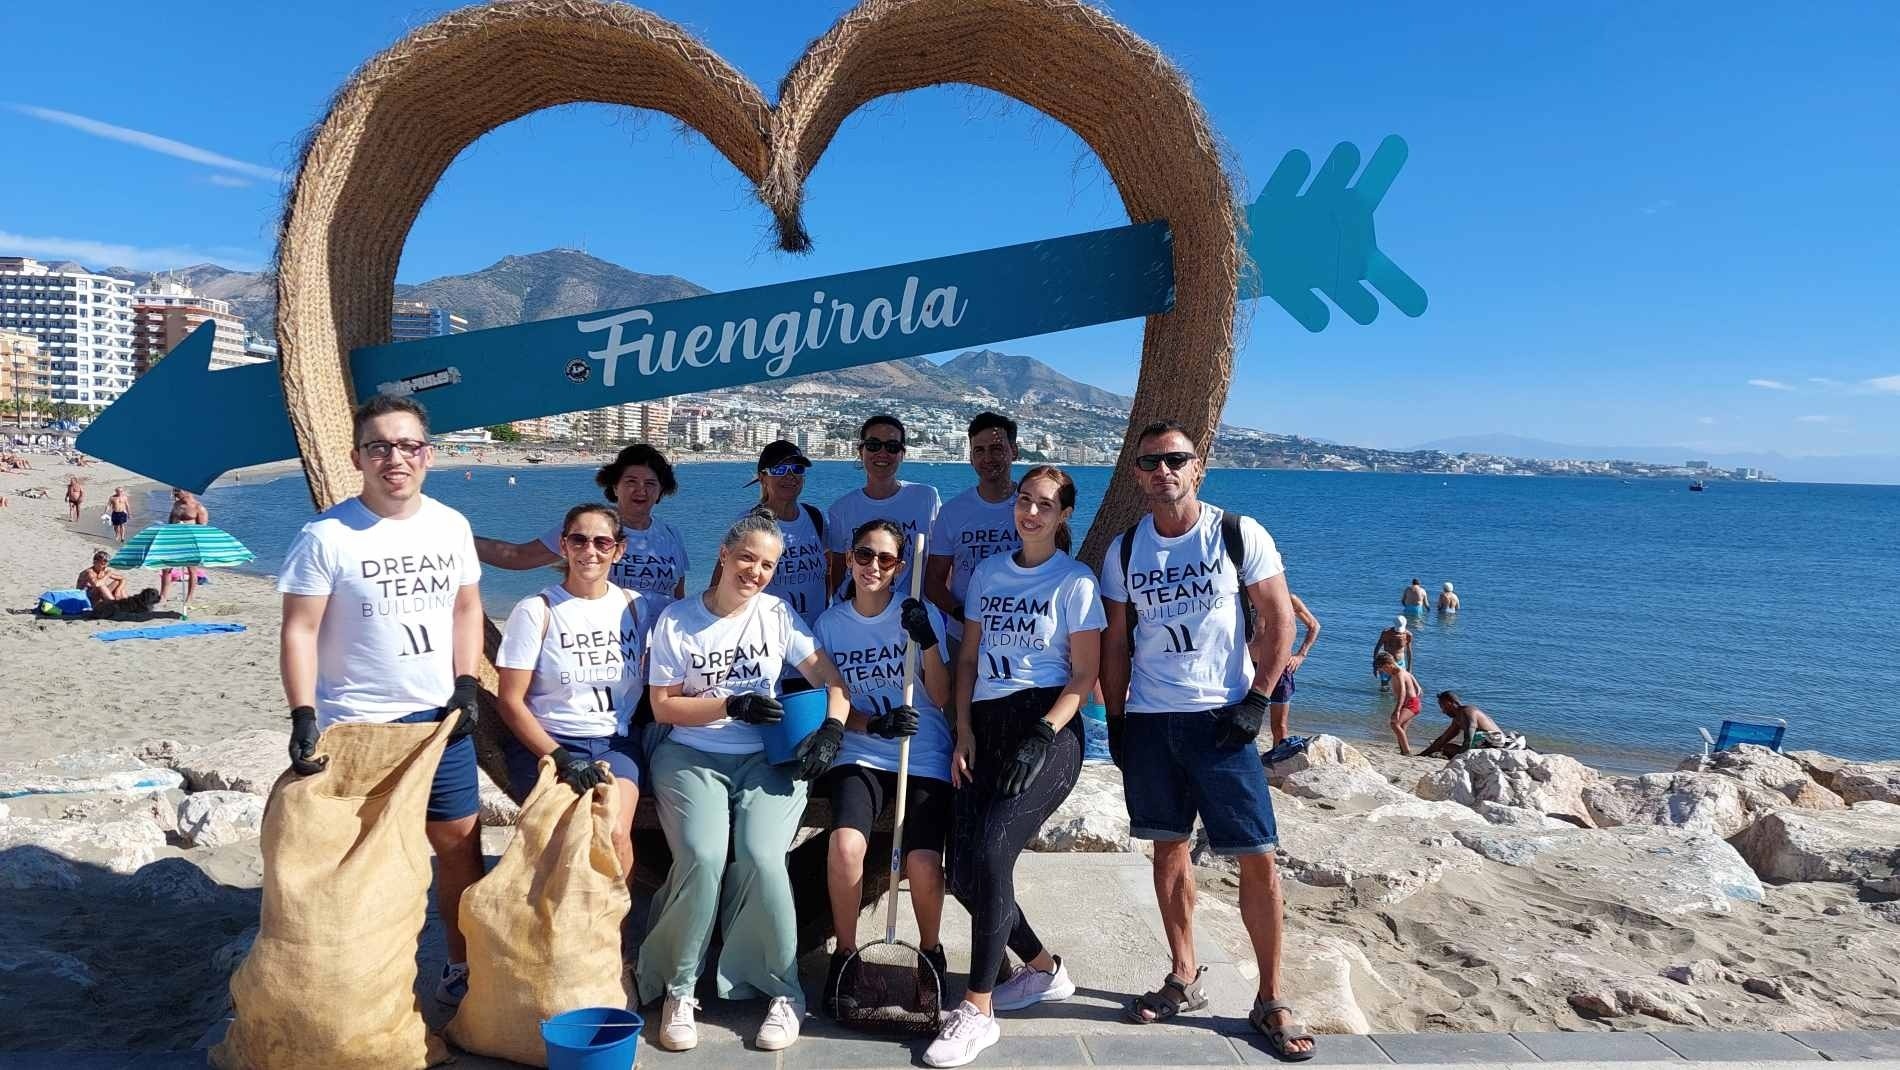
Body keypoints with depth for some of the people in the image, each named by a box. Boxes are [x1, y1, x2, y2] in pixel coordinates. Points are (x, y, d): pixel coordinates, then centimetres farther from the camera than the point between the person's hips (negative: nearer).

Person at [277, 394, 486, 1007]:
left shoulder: (450, 525, 4)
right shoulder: (326, 536, -9)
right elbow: (299, 630, -9)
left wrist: (466, 685, 3)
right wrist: (303, 717, -17)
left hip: (441, 719, 4)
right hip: (356, 726, -4)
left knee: (460, 842, 10)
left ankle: (461, 969, 26)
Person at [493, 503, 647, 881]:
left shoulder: (634, 606, 8)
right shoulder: (536, 611, -3)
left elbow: (646, 684, 18)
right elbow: (510, 701, -5)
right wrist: (560, 760, -15)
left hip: (614, 743, 3)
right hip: (544, 745, -2)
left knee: (617, 832, -26)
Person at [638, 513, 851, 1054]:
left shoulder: (778, 614, 5)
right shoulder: (676, 620, 1)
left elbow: (832, 679, 5)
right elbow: (663, 706, 0)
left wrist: (832, 729, -14)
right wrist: (732, 707, -12)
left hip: (766, 757, 1)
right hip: (690, 755, -1)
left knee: (761, 857, -25)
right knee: (703, 857, -27)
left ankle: (781, 989, -5)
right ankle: (680, 988, -4)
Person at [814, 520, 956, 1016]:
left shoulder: (921, 616, -1)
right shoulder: (830, 623, 5)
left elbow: (941, 698, -5)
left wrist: (927, 641, -19)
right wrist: (876, 725, -13)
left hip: (925, 759, -1)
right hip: (860, 756, 1)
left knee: (923, 863, -22)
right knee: (845, 845, -27)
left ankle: (930, 951, 9)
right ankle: (844, 954, -3)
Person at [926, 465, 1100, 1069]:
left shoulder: (1075, 582, -1)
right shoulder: (987, 574, 14)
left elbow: (1084, 677, -4)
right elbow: (969, 659, 15)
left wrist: (1041, 739, -17)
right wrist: (964, 734, 3)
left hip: (1048, 729, -6)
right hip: (987, 727, 6)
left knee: (990, 852, -22)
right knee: (963, 873, 0)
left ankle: (978, 1011, -8)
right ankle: (1044, 972, 24)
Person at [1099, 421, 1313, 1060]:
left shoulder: (1239, 535, -3)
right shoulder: (1124, 551, 6)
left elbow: (1279, 623, -2)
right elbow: (1115, 643, 11)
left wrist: (1256, 701, -9)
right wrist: (1114, 718, 7)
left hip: (1220, 717, -3)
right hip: (1147, 719, 3)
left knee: (1257, 858, -3)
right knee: (1169, 847, 10)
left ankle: (1270, 1000, 11)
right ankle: (1184, 979, 25)